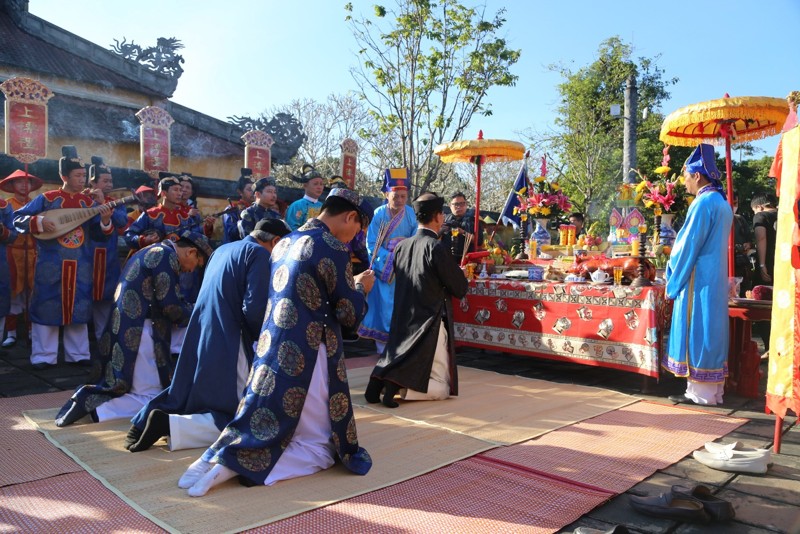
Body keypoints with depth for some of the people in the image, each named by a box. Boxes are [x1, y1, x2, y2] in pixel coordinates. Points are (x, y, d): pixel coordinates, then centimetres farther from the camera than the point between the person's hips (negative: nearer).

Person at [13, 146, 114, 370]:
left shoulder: (88, 202, 5)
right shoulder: (47, 198, -4)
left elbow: (98, 234, 2)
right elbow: (18, 219, -2)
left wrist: (105, 221, -18)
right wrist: (39, 221, -20)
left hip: (80, 264, 3)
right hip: (51, 263, -3)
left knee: (78, 307, 9)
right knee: (46, 307, 3)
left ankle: (78, 354, 20)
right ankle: (43, 356, 15)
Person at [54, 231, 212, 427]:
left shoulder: (153, 251, 19)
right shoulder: (167, 255, -12)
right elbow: (171, 306, -16)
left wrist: (189, 309, 19)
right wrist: (195, 314, 2)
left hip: (126, 331, 10)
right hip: (136, 333, -10)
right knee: (152, 400, -4)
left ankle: (89, 395, 6)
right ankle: (92, 406, -12)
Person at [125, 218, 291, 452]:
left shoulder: (223, 249, 17)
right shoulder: (259, 254, -9)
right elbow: (254, 310, -19)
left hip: (199, 341, 9)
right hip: (227, 346, -8)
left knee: (194, 401, 27)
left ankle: (147, 417, 6)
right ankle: (170, 424, -15)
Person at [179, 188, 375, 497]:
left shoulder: (284, 243, 11)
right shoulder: (333, 248, -14)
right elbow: (349, 315, -11)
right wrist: (361, 288, 8)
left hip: (270, 351, 8)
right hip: (303, 358, -8)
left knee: (260, 424, 24)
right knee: (320, 448, 6)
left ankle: (217, 453, -3)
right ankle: (231, 463, -13)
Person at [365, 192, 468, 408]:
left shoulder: (401, 247, 4)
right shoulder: (436, 248, -15)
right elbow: (460, 289, -9)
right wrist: (459, 275, 14)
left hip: (403, 323, 6)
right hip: (430, 324, -6)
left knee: (398, 363, 24)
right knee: (441, 388, 7)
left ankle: (380, 378, -8)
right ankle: (397, 384, -19)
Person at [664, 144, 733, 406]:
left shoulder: (703, 203, -16)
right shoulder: (722, 203, 14)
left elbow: (688, 245, -15)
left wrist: (674, 280, -6)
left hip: (698, 279, -9)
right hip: (716, 278, 9)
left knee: (696, 331, -3)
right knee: (712, 330, 12)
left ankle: (700, 392, 3)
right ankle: (714, 390, 18)